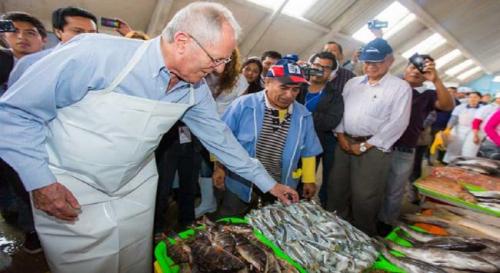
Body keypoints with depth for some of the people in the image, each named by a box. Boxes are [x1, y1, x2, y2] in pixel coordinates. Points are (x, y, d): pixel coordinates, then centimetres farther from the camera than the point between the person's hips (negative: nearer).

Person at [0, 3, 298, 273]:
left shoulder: (196, 89, -10)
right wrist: (41, 181, -18)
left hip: (136, 190, 4)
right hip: (70, 191, -3)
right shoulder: (96, 53, -26)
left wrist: (269, 183, 3)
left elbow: (219, 135, -1)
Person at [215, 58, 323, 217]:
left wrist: (308, 180, 12)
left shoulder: (304, 116, -4)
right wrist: (219, 167, -4)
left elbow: (308, 151, 7)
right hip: (241, 186, -2)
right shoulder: (243, 105, -15)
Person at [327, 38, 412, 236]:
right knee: (336, 190, 13)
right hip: (345, 143, 5)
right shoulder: (352, 83, 13)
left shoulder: (400, 87, -3)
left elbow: (398, 123, -10)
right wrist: (340, 135, -2)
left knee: (364, 198, 2)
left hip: (374, 148, -4)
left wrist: (365, 146, -13)